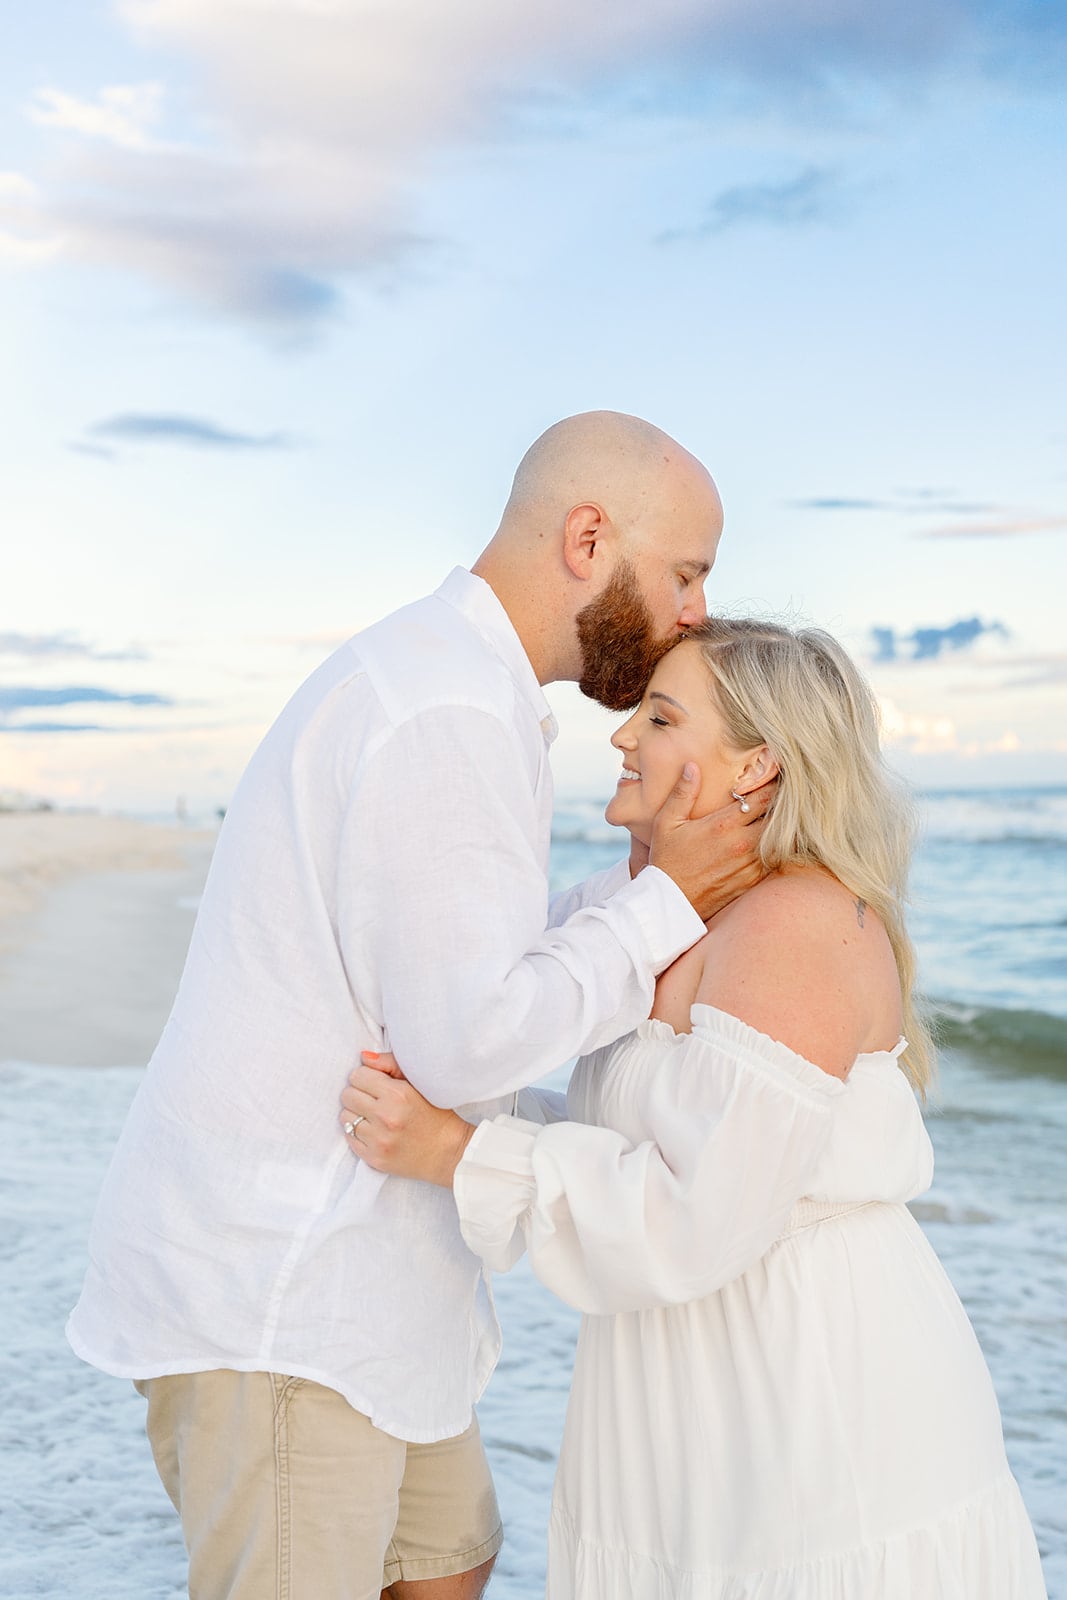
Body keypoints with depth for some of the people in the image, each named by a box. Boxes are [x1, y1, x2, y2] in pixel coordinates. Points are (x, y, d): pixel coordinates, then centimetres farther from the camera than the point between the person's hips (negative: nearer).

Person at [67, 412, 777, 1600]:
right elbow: (465, 1044, -24)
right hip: (272, 1286, -10)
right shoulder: (451, 716, -22)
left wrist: (646, 891, 5)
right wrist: (666, 904, -13)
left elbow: (481, 976, 15)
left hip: (321, 1249, 10)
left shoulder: (430, 691, 12)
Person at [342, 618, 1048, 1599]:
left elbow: (700, 1214, -23)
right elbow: (654, 1161, 14)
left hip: (830, 1435, -9)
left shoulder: (801, 927, -19)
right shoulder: (705, 931, 11)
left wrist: (456, 1155, -23)